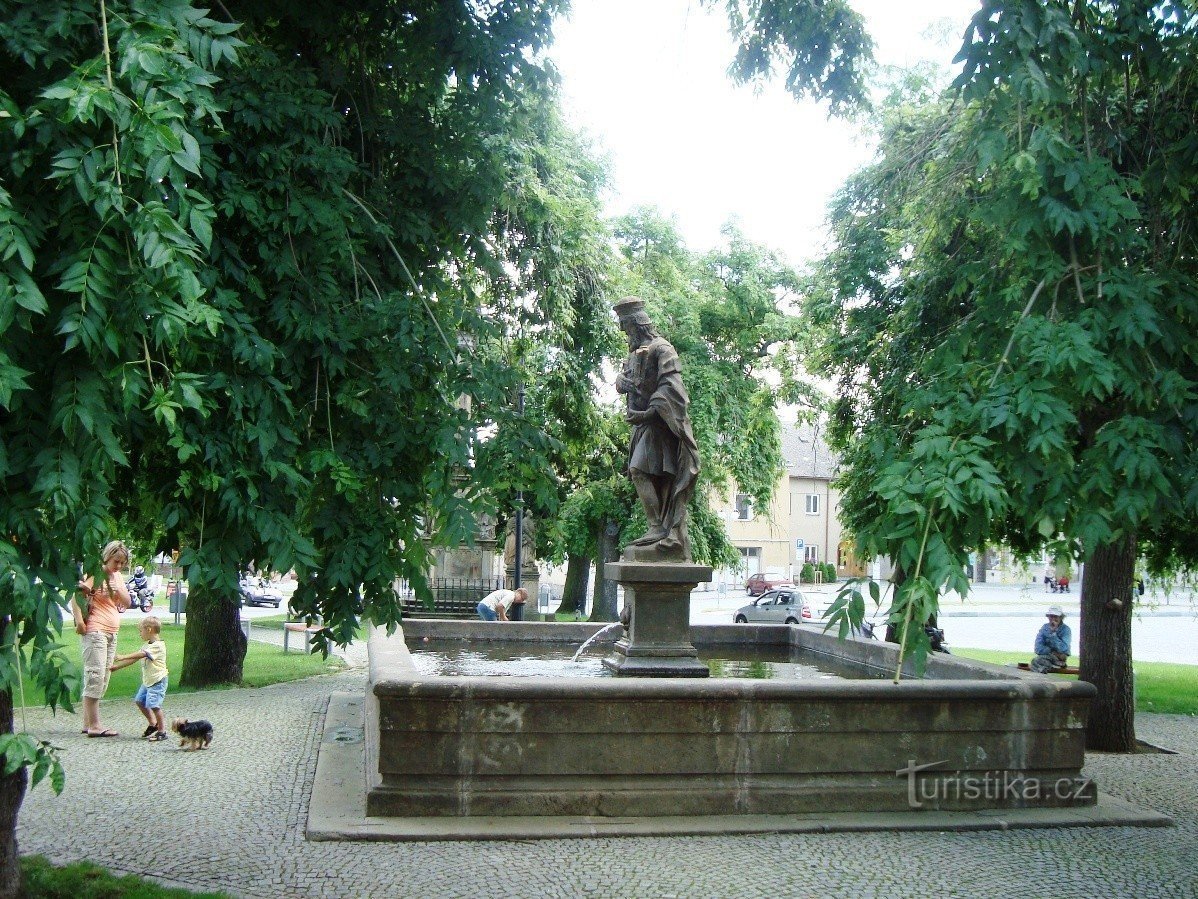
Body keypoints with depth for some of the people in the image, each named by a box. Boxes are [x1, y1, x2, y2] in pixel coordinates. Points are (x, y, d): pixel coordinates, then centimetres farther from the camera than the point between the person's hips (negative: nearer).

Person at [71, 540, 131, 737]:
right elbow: (75, 596, -17)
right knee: (95, 676, -11)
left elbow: (127, 603, 14)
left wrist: (118, 590, -5)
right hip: (95, 630, -9)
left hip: (112, 632, 9)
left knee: (103, 678, 9)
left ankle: (88, 723, 15)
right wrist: (79, 621, -24)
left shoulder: (117, 576, 15)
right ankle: (94, 725, -12)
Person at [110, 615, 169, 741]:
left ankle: (162, 731, -7)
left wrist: (122, 657, -32)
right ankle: (153, 723, 29)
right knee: (140, 701, 14)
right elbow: (134, 659, 16)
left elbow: (140, 654, -29)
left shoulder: (158, 646, -18)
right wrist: (117, 666, 14)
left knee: (153, 705, -15)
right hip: (147, 681, 10)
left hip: (158, 681, -10)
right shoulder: (147, 645, 14)